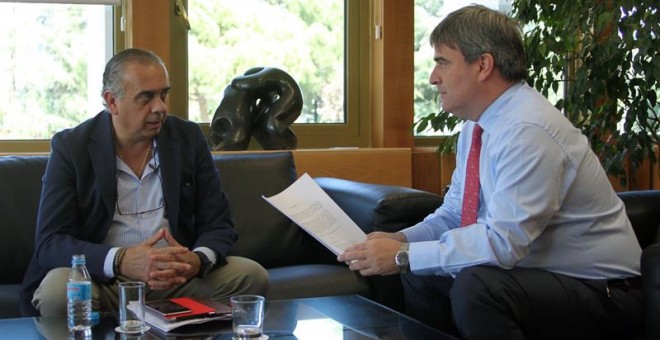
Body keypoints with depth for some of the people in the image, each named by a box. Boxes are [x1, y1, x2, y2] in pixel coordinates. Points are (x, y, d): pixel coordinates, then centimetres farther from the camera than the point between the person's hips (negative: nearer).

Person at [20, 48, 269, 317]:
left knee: (252, 276, -20)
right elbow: (49, 243, -11)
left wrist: (197, 261, -21)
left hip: (179, 276, 3)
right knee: (56, 292, -34)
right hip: (100, 279, -3)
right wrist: (122, 261, -30)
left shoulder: (189, 138, 5)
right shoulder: (70, 147, -4)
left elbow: (218, 225, 5)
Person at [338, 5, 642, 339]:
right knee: (419, 274, 6)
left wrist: (403, 256, -25)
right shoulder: (477, 125, 4)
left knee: (476, 286, -31)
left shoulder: (528, 130, -25)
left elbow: (503, 240, -30)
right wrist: (401, 240, -6)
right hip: (527, 271, 9)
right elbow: (454, 213, 12)